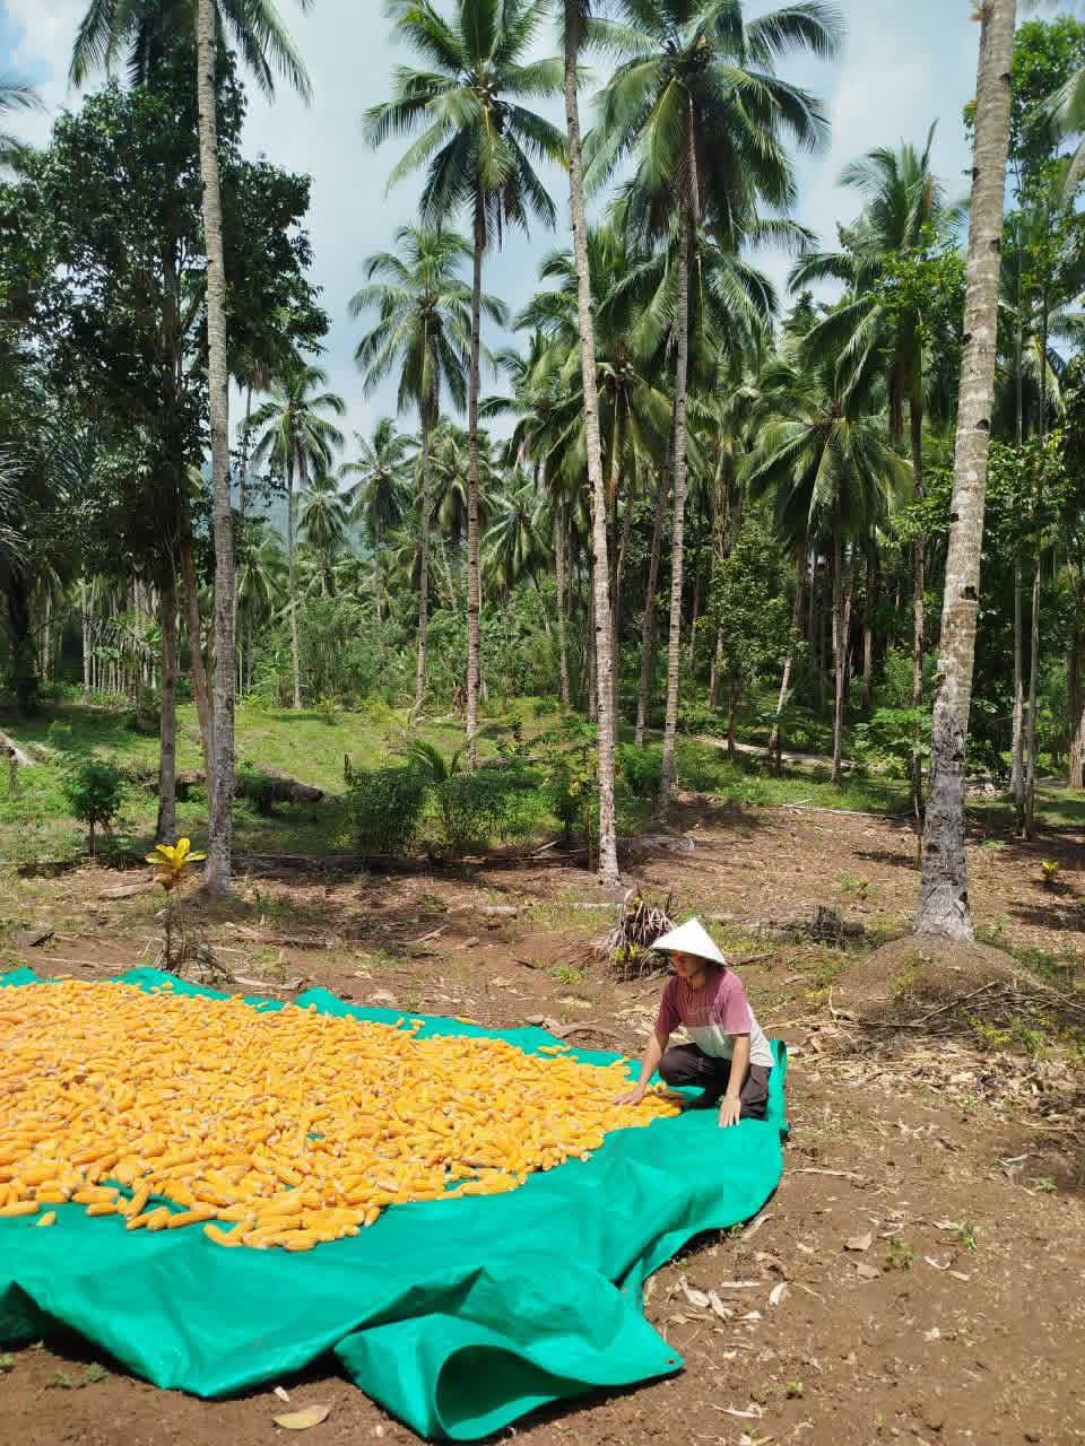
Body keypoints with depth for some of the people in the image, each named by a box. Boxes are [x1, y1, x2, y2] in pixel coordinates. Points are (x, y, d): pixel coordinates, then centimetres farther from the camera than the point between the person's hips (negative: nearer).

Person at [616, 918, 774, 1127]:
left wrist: (732, 1097, -35)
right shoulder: (674, 988, -13)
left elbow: (742, 1041, -30)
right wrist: (640, 1088, -13)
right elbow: (659, 1035, -9)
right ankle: (716, 1087, 7)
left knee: (744, 1111, -29)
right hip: (712, 1055, 5)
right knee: (668, 1066, -21)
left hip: (750, 1057, -5)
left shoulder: (727, 984, -28)